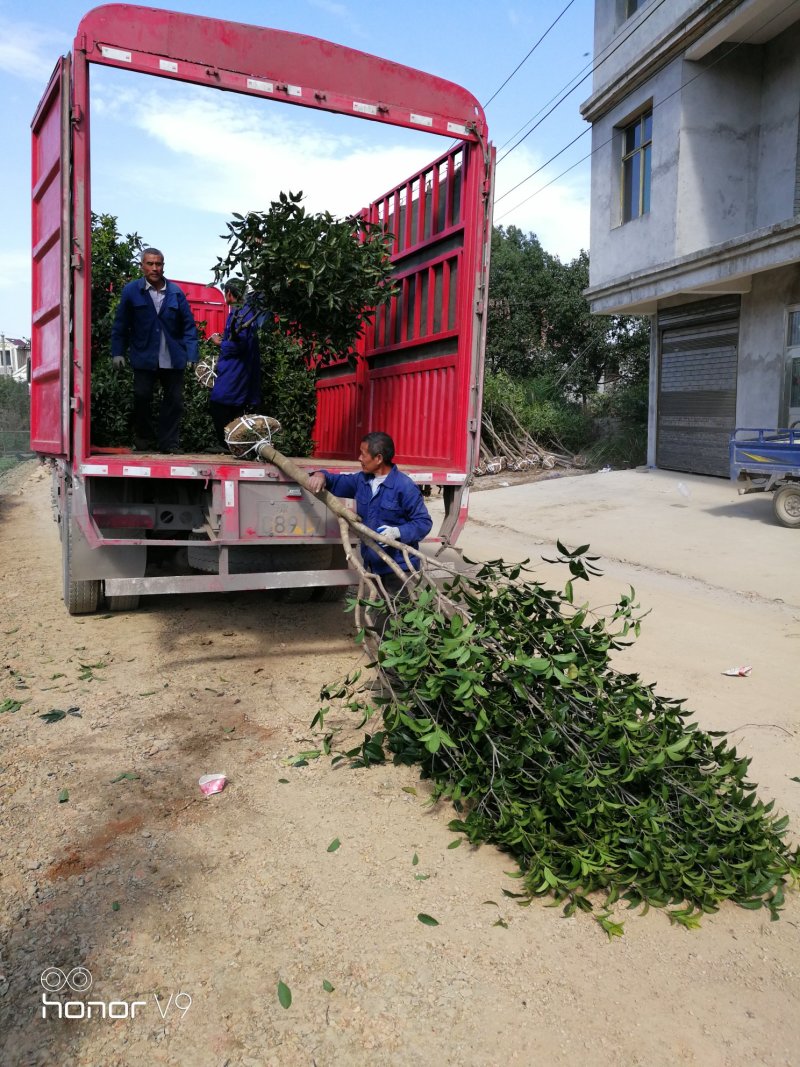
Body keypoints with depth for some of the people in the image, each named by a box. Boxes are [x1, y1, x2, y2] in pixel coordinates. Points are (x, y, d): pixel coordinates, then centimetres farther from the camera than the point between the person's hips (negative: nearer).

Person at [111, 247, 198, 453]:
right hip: (144, 357, -1)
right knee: (142, 398, 4)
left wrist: (191, 355, -5)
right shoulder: (131, 291, 1)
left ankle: (169, 444, 14)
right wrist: (118, 352, -2)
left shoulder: (176, 292, 3)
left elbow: (188, 325, 2)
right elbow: (120, 324, 3)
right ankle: (144, 442, 19)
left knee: (174, 401, 4)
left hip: (173, 358, 1)